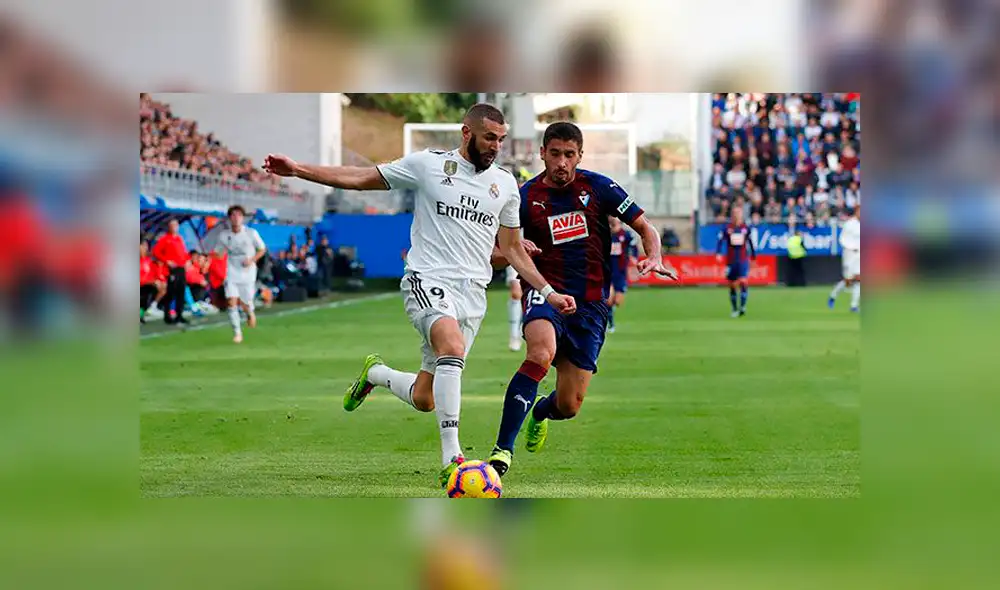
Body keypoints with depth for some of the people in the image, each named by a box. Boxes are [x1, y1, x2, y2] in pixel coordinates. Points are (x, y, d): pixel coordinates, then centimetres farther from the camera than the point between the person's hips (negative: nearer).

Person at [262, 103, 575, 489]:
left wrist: (548, 293, 16)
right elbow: (361, 178, 6)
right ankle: (451, 460, -34)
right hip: (428, 281, -4)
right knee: (453, 347, -34)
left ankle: (375, 374, 35)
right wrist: (298, 170, -1)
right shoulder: (427, 164, 2)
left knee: (423, 399, 0)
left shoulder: (505, 184, 13)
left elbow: (513, 249, 22)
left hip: (473, 294, 4)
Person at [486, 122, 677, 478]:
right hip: (546, 291, -2)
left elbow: (645, 228, 7)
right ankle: (502, 450, -33)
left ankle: (540, 412, 43)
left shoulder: (597, 187, 2)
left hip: (591, 304, 2)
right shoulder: (526, 197, -1)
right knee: (540, 355, -36)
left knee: (568, 407, 2)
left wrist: (654, 258, -12)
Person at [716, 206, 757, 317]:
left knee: (743, 282, -17)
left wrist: (753, 256, 18)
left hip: (743, 260, 0)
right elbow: (720, 241, -5)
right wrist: (718, 253, -20)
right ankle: (735, 309, 17)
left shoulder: (745, 228, 4)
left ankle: (743, 307, -14)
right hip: (731, 261, 0)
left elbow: (750, 243, 14)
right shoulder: (727, 229, 0)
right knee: (733, 285, 6)